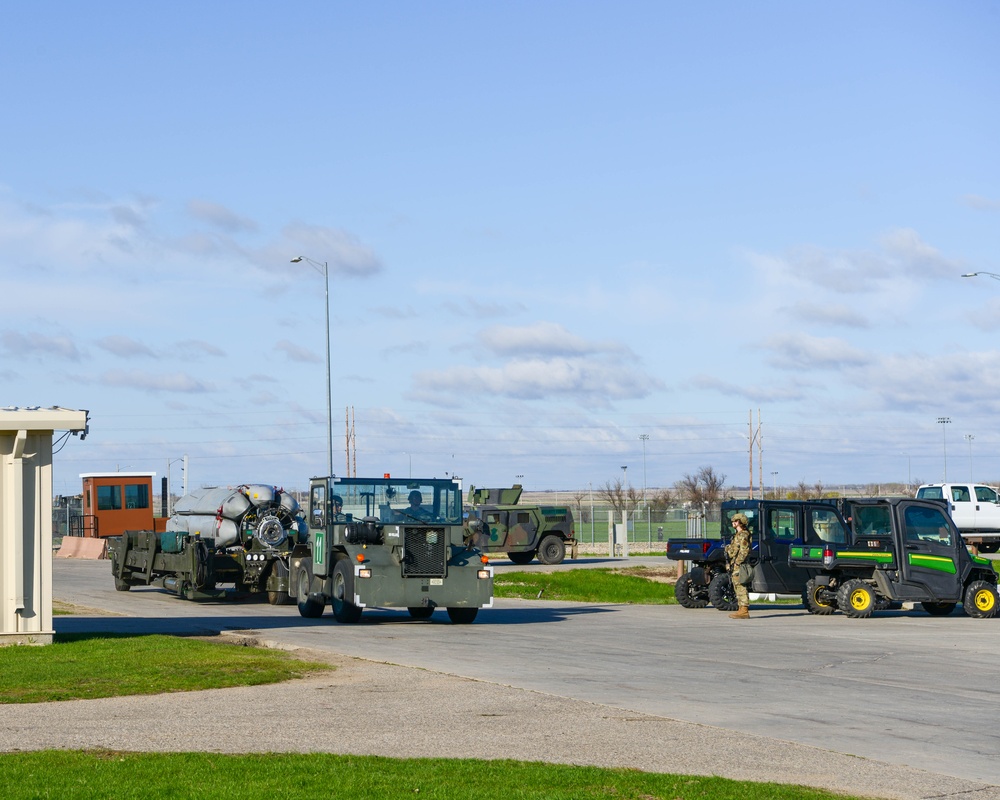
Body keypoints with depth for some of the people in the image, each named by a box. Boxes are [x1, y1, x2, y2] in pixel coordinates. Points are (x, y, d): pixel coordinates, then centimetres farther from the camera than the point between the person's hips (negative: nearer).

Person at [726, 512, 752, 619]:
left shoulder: (743, 535, -13)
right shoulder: (737, 535, 19)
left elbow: (744, 551, -22)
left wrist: (736, 563, -22)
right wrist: (731, 565, 22)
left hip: (739, 566, -11)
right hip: (735, 566, 11)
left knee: (740, 587, -11)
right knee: (738, 588, 12)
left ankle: (744, 611, -13)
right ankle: (741, 610, 15)